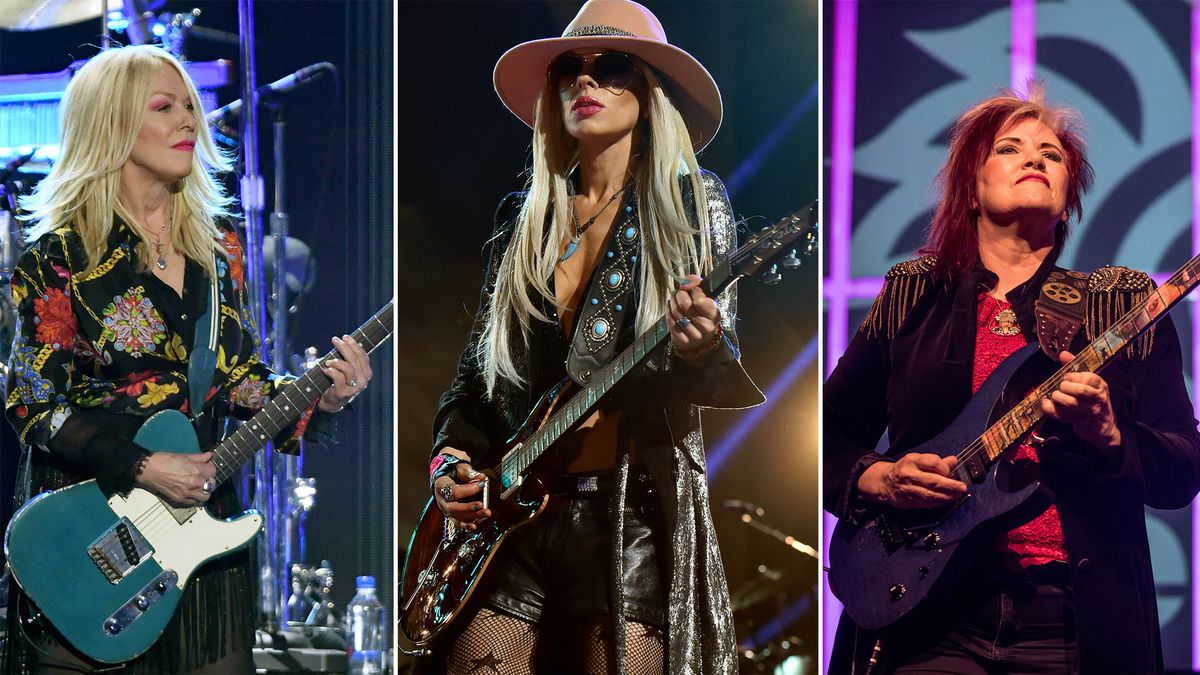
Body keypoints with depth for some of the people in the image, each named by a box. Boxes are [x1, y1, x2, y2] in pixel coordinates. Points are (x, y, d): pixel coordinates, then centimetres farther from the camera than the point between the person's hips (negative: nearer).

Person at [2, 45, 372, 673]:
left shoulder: (217, 246, 9)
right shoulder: (60, 255, -8)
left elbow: (239, 379, 13)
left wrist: (316, 401, -7)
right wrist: (142, 468, -20)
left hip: (202, 515, 5)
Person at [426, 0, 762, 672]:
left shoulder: (691, 204, 4)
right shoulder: (523, 216, 14)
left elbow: (723, 370, -2)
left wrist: (701, 352, -25)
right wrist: (452, 458, 2)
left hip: (630, 512, -3)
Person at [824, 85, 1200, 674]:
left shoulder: (1125, 303, 9)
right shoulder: (910, 297, 12)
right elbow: (830, 437, 15)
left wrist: (1109, 439, -15)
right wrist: (878, 480, -5)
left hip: (1073, 623, 0)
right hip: (932, 612, 0)